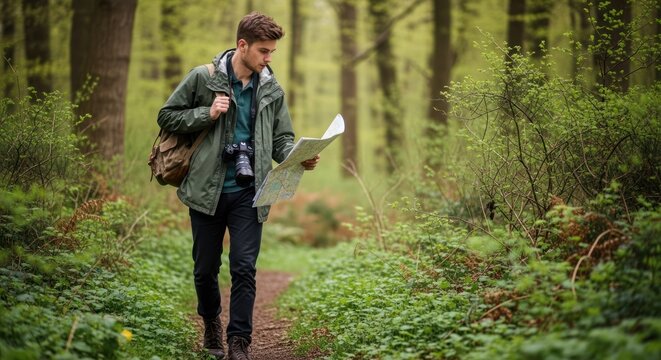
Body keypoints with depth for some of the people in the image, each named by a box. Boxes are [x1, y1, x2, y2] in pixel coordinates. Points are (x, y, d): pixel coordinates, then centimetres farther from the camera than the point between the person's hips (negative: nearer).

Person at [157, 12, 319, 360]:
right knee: (206, 268, 11)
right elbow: (167, 116, 2)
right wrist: (207, 114, -13)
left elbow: (281, 139, 11)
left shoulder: (272, 90, 6)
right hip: (207, 189, -1)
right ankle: (211, 325, 36)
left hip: (248, 193, 1)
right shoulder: (203, 77, -3)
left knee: (244, 268, -6)